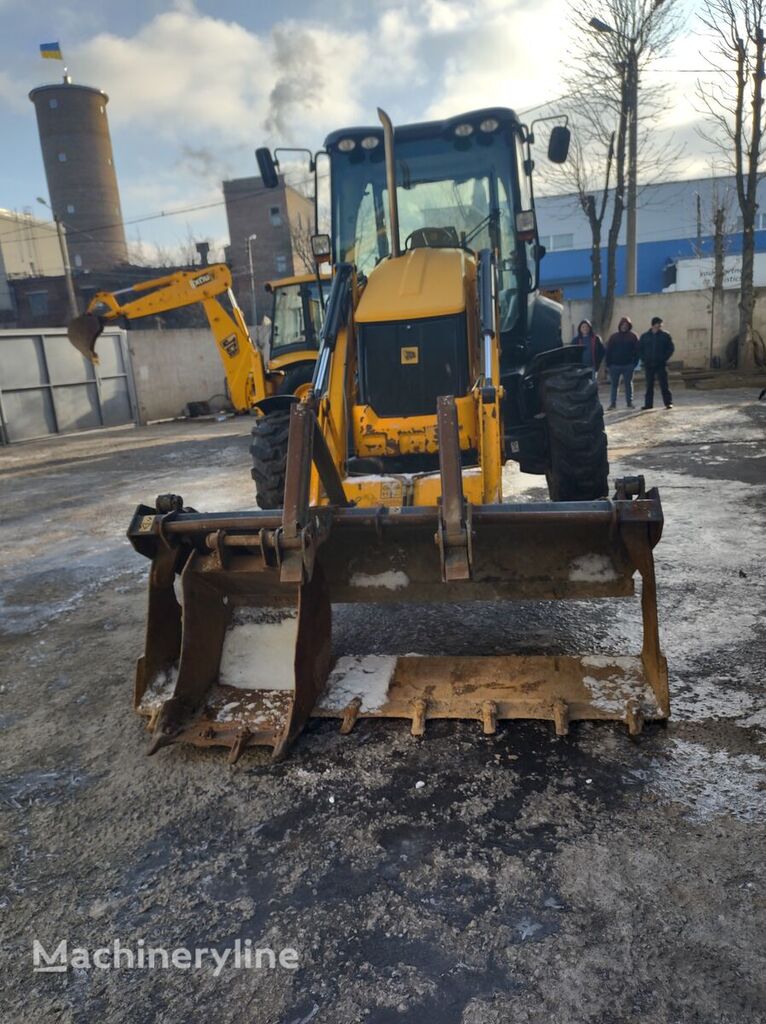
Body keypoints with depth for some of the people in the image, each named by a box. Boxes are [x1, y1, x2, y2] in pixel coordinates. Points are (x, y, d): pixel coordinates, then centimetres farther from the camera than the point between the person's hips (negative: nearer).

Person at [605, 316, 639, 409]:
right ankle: (613, 403, 11)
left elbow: (636, 351, -1)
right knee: (614, 385, 5)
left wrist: (634, 363, -9)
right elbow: (608, 351, 2)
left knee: (628, 384, 6)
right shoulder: (614, 336, 4)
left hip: (628, 365, -1)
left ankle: (629, 402, 14)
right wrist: (608, 364, -3)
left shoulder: (633, 337, 2)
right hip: (614, 365, 1)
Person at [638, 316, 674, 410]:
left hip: (661, 364, -2)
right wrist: (644, 359, 0)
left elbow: (671, 348, 3)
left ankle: (668, 403, -1)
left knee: (664, 384, -5)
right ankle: (648, 403, 12)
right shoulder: (645, 336, 6)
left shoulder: (665, 335, 2)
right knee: (649, 385, 7)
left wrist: (664, 358, -7)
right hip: (648, 365, 2)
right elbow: (640, 349, 12)